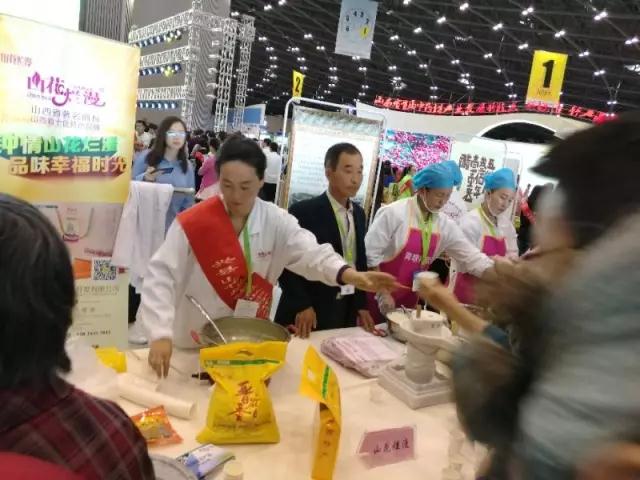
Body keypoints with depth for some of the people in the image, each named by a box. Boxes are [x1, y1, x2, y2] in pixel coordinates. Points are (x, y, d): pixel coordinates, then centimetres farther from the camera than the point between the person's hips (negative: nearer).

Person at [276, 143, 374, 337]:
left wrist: (361, 305, 8)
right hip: (307, 313, -5)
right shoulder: (303, 211, -12)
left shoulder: (359, 213, 7)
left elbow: (360, 261, 12)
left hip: (348, 311, 6)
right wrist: (301, 305, -16)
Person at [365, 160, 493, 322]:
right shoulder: (394, 213, -17)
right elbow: (370, 254, -16)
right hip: (380, 297, -5)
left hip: (409, 300, 5)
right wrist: (382, 293, -17)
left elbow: (471, 256, 4)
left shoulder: (445, 225, 1)